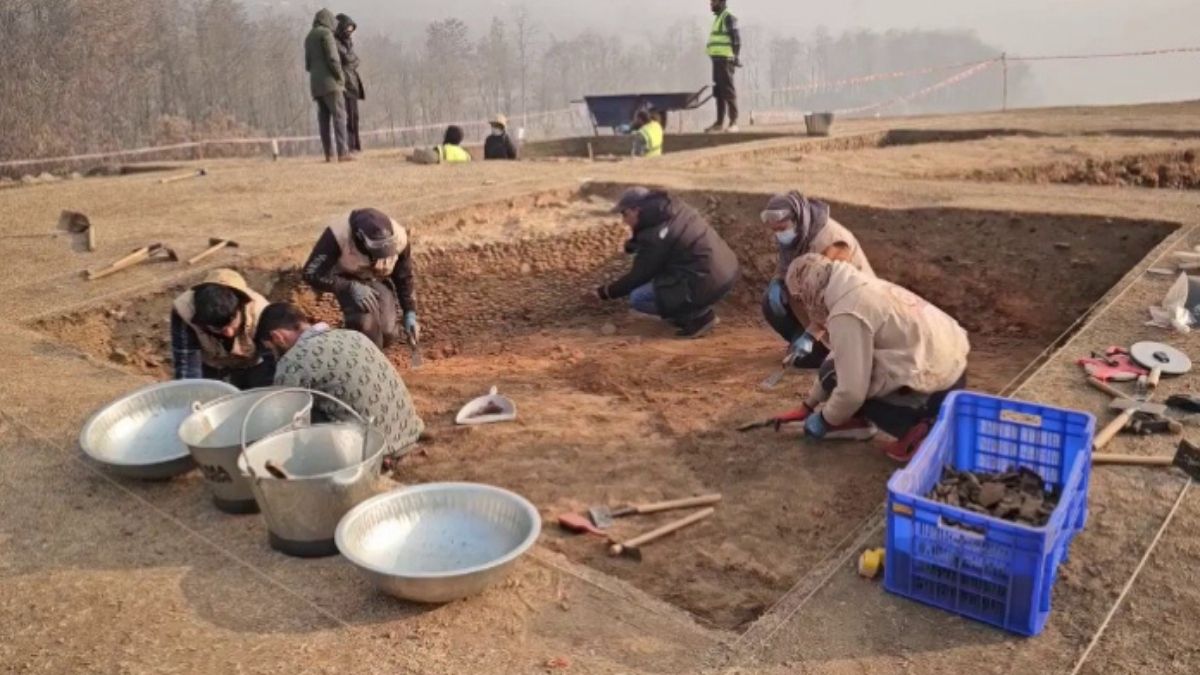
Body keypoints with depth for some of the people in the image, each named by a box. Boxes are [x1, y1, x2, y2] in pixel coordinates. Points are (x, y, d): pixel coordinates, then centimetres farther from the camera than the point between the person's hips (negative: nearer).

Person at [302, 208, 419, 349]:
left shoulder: (398, 238, -26)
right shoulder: (337, 236, -36)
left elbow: (404, 277, -7)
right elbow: (311, 273, -27)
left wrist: (410, 313, -7)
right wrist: (351, 287, -36)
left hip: (379, 280, 3)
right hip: (347, 280, -2)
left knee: (388, 334, -13)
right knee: (365, 324, -30)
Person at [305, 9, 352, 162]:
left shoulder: (309, 38, 21)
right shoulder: (326, 33, -5)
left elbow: (308, 65, 21)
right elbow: (332, 58, -16)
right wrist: (341, 77, -7)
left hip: (316, 84, 8)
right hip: (330, 81, -8)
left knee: (324, 117, 6)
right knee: (339, 115, -11)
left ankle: (328, 153, 1)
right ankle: (342, 152, -20)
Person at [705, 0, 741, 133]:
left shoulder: (729, 18, -7)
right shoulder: (718, 18, 21)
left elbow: (737, 39, -14)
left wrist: (736, 57, -20)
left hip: (725, 60, -9)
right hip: (717, 60, 9)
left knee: (728, 91, -11)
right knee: (718, 92, 9)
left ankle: (734, 122, -11)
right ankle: (720, 122, 12)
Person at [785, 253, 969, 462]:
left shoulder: (847, 314, -20)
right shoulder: (861, 287, 11)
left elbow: (852, 390, -21)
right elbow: (842, 357, 23)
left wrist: (826, 419, 0)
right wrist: (810, 404, 28)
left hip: (935, 389, -9)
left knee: (833, 375, -3)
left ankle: (915, 431, -7)